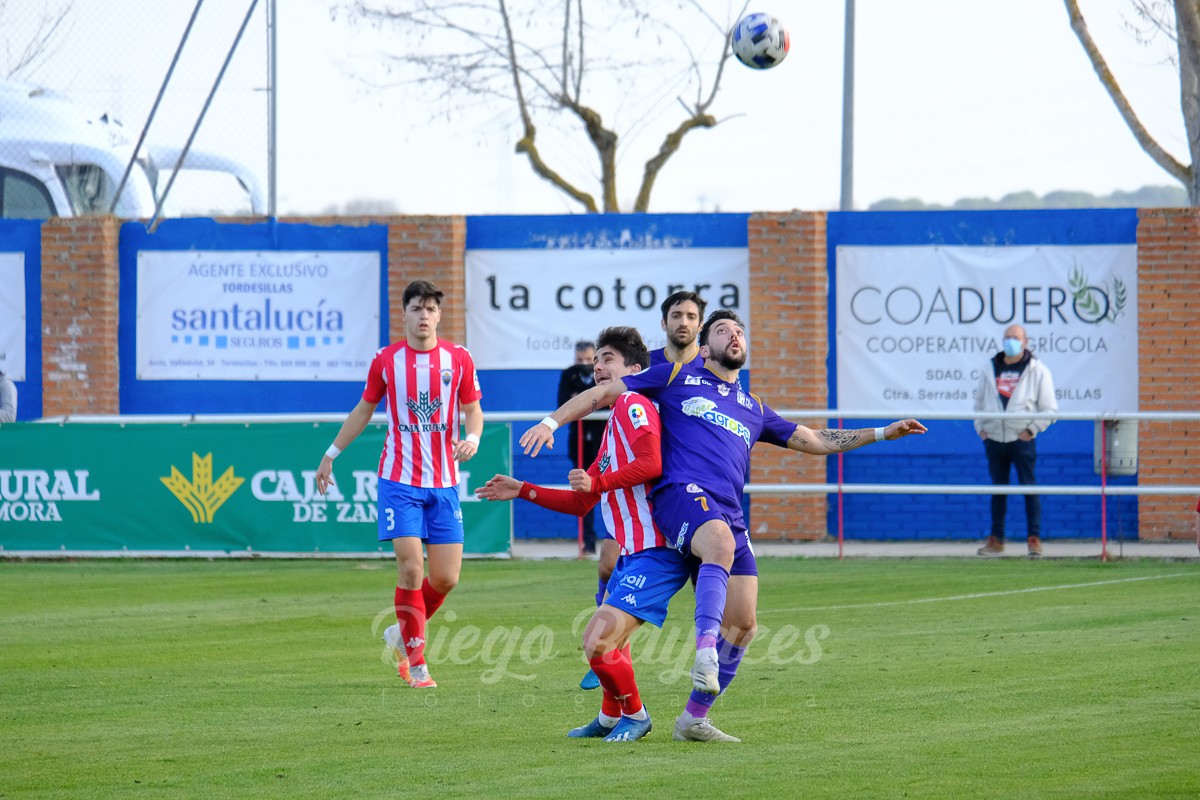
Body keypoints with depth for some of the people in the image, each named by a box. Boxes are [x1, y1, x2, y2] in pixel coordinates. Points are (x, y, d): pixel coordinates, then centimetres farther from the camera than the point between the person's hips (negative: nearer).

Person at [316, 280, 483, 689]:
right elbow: (363, 409, 14)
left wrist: (472, 438, -13)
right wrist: (331, 455, 17)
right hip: (399, 479, -2)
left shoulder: (458, 358, 1)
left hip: (443, 482, 2)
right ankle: (417, 665, -3)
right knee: (411, 568, -12)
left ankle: (403, 633, 27)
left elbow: (473, 410, 10)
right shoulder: (386, 360, 0)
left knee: (446, 577, 0)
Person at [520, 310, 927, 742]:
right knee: (720, 541, -40)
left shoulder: (754, 410, 29)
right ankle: (705, 652, -54)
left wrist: (883, 433, 28)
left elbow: (817, 441, 34)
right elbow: (603, 393, 18)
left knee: (742, 624, -3)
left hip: (729, 513, 6)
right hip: (683, 493, -6)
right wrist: (552, 422, 5)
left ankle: (694, 719, 8)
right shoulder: (677, 377, 17)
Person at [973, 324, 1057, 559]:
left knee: (1029, 488, -5)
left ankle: (1034, 538, -1)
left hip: (1022, 440, -4)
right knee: (997, 489, 9)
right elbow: (979, 401, 22)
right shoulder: (990, 369, 10)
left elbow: (1049, 408, 0)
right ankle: (996, 540, 15)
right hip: (994, 440, 4)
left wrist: (1031, 429, -8)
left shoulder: (1037, 370, -1)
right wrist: (980, 427, 10)